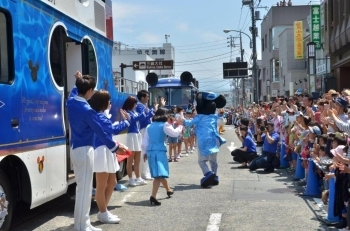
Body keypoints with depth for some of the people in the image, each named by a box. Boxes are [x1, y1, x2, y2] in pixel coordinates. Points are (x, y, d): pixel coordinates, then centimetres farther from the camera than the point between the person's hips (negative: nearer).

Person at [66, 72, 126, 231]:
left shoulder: (71, 102, 2)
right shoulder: (87, 110, -21)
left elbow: (74, 92, 30)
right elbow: (100, 132, -16)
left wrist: (78, 81, 27)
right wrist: (115, 147, -7)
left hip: (74, 148, 9)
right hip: (84, 150, -9)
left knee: (81, 186, 16)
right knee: (85, 188, -3)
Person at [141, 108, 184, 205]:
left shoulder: (149, 126, 14)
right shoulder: (164, 125, -4)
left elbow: (145, 141, 14)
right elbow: (175, 133, -5)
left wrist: (144, 152, 22)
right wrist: (180, 124, 10)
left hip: (150, 151, 7)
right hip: (159, 151, -7)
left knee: (161, 173, 24)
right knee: (159, 174, -12)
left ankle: (168, 190, 46)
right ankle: (153, 196, -28)